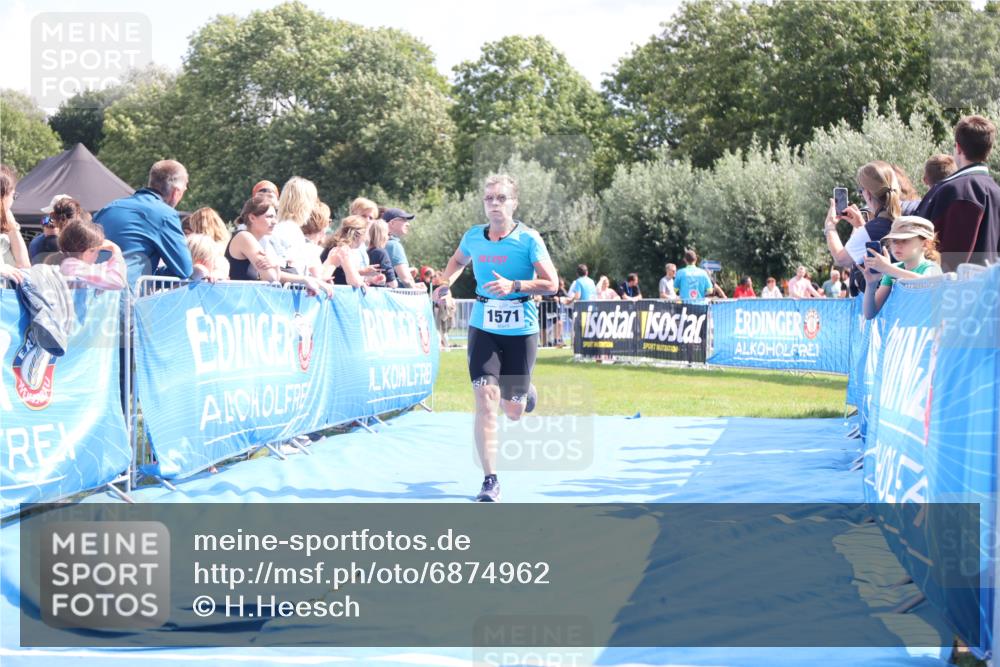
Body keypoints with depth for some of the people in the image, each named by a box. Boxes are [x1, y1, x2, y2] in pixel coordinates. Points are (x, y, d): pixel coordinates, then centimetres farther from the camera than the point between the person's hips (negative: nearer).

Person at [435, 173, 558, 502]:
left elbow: (551, 283, -12)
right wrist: (447, 281, 3)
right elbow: (458, 261, 23)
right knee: (485, 398, -13)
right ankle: (490, 480, -8)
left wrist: (513, 285, -25)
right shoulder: (473, 236, 1)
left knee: (513, 410, 6)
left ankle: (522, 393, 47)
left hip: (520, 329, -2)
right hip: (483, 326, 2)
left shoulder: (528, 238, -9)